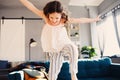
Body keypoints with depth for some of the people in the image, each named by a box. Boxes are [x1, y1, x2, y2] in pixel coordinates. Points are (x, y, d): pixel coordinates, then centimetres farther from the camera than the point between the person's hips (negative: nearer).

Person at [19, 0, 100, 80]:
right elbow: (32, 7, -13)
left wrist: (94, 19, 1)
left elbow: (80, 20, -6)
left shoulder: (64, 20, -14)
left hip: (63, 44, -1)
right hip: (53, 49, 1)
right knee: (53, 71, 4)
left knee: (73, 48, -35)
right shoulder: (45, 17, -13)